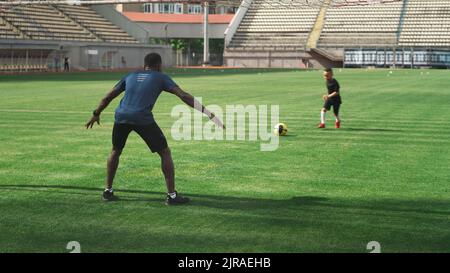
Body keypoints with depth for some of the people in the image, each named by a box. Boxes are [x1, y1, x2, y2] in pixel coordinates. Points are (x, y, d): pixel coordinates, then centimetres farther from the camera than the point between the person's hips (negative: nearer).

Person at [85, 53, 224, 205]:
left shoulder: (131, 76, 26)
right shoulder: (161, 77, 15)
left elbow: (108, 97, 27)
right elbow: (183, 96, 3)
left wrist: (96, 114, 41)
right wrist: (207, 113, -1)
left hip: (121, 117, 4)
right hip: (143, 119, -4)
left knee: (115, 151, 28)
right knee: (165, 152, 9)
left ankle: (108, 191, 28)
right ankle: (172, 195, 4)